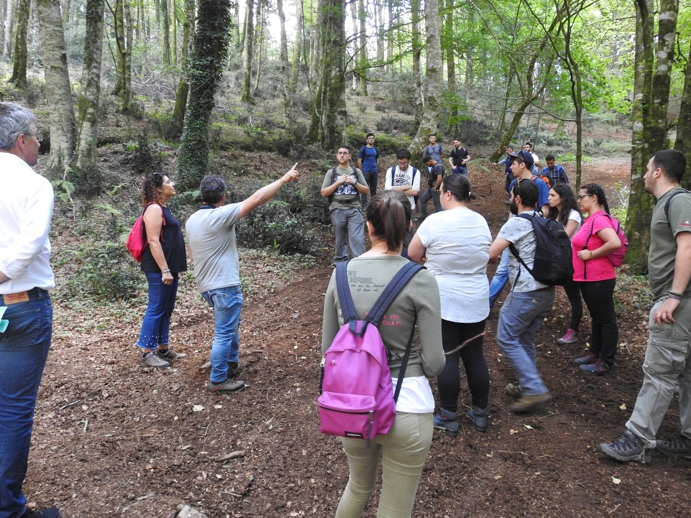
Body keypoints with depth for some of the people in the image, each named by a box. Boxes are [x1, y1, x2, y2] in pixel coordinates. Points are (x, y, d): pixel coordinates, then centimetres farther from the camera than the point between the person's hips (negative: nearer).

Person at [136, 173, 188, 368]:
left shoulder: (163, 209, 17)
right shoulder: (154, 208, -12)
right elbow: (153, 241, -20)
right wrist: (165, 270, -23)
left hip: (169, 267, 10)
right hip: (158, 268, -10)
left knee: (166, 310, 13)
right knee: (156, 309, -5)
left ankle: (163, 349, 21)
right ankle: (147, 353, 2)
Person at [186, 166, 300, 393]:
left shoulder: (192, 220, 7)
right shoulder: (220, 215, -18)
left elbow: (193, 254, 17)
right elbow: (257, 199, -21)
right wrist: (284, 179, -14)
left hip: (207, 284, 9)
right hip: (224, 285, -9)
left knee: (230, 325, 25)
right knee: (224, 333, 1)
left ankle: (231, 363, 37)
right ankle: (218, 380, 9)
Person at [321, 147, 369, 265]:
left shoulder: (357, 171, 11)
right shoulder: (331, 172, 8)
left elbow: (366, 191, 9)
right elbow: (324, 193, 2)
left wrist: (354, 182, -6)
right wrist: (338, 182, -8)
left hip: (354, 209, 0)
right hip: (337, 210, 0)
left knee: (357, 239, -10)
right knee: (340, 240, 10)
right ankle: (340, 262, 25)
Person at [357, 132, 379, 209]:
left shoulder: (375, 150, 13)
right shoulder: (363, 149, -2)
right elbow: (359, 161, -3)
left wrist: (377, 171, 13)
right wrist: (361, 172, -7)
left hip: (374, 171, 5)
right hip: (366, 171, -5)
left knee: (373, 189, 10)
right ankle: (364, 205, -4)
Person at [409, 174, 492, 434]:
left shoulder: (435, 221, -15)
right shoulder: (481, 222, 3)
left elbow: (413, 254, -5)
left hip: (444, 301, -5)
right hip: (476, 301, 5)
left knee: (448, 357, 3)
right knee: (474, 356, 13)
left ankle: (448, 417, 14)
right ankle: (480, 413, 25)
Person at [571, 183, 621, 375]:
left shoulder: (599, 219, -20)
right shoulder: (592, 219, 11)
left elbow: (615, 243, -32)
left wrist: (591, 254, -23)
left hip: (599, 279, -11)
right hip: (589, 278, 11)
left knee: (606, 320, 2)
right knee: (596, 317, 20)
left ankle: (605, 362, 11)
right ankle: (595, 353, 32)